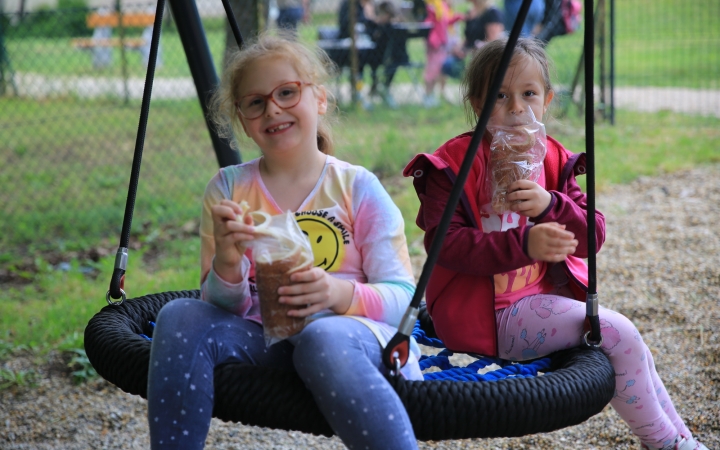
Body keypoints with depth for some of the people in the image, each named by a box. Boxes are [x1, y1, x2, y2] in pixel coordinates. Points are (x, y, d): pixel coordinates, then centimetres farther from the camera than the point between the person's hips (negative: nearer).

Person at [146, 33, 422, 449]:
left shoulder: (358, 188, 1)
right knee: (180, 317, -23)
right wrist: (227, 265, -18)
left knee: (322, 337, -37)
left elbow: (404, 296, -2)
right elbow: (223, 307, 5)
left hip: (354, 335, -3)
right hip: (263, 340, 3)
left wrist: (344, 294, -23)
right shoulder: (229, 188, 7)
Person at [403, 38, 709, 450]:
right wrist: (524, 245, -33)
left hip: (545, 296, 7)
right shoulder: (452, 166, -11)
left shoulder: (554, 161, 8)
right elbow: (445, 243, -22)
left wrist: (550, 206, -21)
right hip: (488, 315, -7)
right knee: (617, 333, -15)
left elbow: (593, 236, 1)